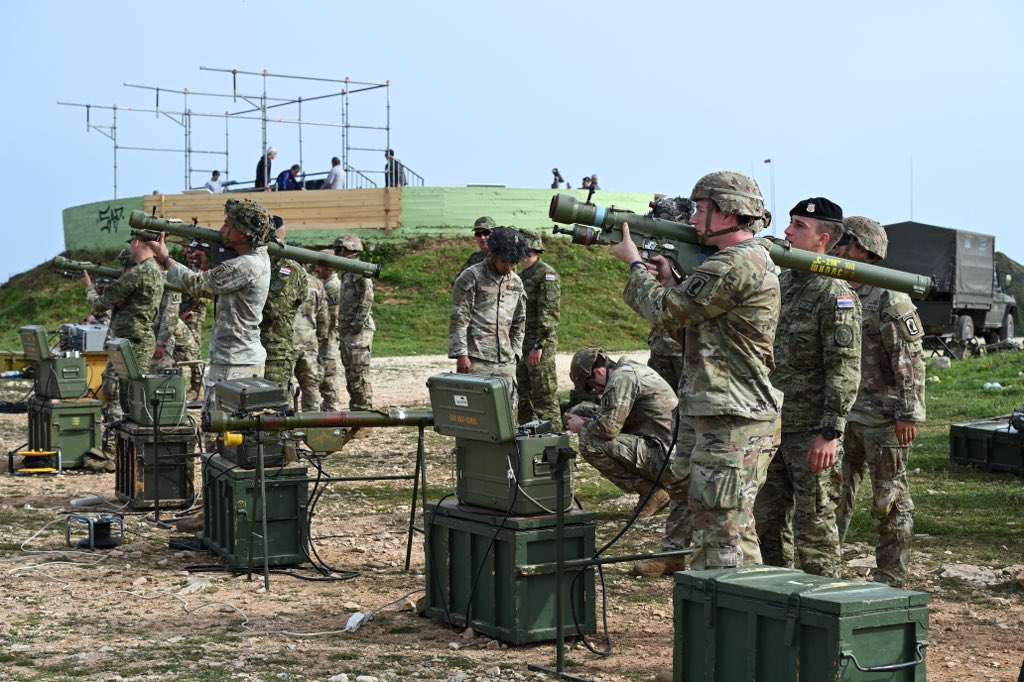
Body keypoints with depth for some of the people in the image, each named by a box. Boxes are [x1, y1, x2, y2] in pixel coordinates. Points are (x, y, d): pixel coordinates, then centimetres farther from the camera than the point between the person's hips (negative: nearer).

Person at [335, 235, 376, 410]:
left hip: (358, 332, -10)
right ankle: (355, 409, 19)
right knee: (351, 375, 13)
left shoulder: (359, 271, -12)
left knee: (359, 375, -8)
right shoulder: (347, 273, 18)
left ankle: (364, 411, -6)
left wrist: (357, 325, -22)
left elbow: (367, 300, -20)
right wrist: (342, 329, 16)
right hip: (347, 332, 10)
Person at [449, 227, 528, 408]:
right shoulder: (472, 277, -4)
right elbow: (458, 320, -8)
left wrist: (515, 353, 14)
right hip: (476, 360, -6)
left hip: (506, 362, 6)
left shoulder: (516, 283, 15)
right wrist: (461, 355, -13)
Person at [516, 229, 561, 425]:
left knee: (544, 396, -6)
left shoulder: (546, 274, -12)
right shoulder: (523, 275, 17)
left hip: (540, 345, -9)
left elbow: (549, 313, -18)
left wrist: (538, 345, -22)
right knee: (524, 397, 12)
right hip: (522, 346, 9)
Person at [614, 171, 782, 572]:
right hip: (729, 418, 11)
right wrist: (669, 281, 10)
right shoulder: (752, 260, 16)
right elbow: (698, 323, 21)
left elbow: (668, 313, -13)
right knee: (736, 528, 22)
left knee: (720, 532, -7)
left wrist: (635, 263, 1)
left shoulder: (737, 265, -19)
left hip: (733, 423, -11)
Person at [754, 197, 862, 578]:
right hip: (773, 425, 8)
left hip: (811, 432, -8)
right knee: (767, 521, 14)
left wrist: (830, 433, -21)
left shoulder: (835, 294, -13)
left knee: (814, 526, -1)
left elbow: (845, 371, -17)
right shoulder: (781, 283, 12)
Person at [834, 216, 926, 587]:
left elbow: (910, 359, -16)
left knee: (889, 498, 1)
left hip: (883, 416, -8)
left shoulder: (889, 298, -12)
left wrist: (909, 414, -20)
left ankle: (891, 578, 9)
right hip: (843, 415, 8)